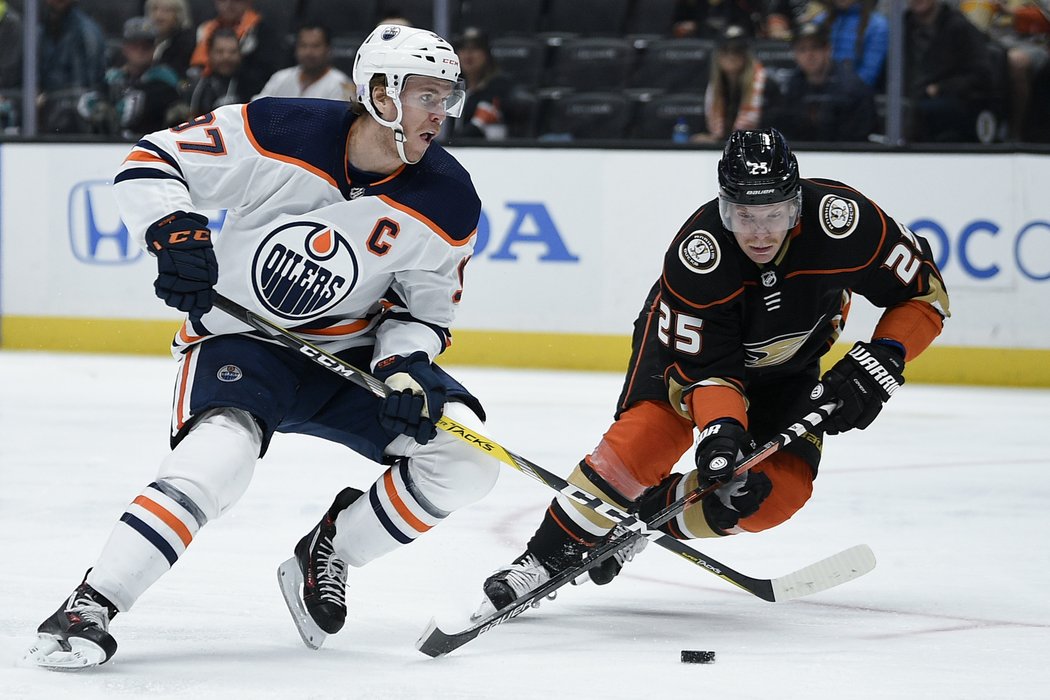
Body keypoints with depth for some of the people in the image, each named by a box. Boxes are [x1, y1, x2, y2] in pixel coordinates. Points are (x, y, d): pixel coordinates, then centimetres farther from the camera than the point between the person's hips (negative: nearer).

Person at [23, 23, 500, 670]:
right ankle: (87, 610, -25)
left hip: (352, 351, 4)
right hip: (242, 341, -4)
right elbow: (150, 163, -11)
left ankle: (332, 550, 10)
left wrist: (405, 365, -18)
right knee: (217, 459, -32)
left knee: (464, 458, -13)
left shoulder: (449, 203, -11)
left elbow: (426, 308, 2)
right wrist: (175, 231, -29)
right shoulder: (277, 134, -20)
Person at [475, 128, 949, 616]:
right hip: (689, 340, -3)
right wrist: (720, 428, -49)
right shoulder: (696, 256, -36)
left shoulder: (843, 220, -34)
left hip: (787, 366, 3)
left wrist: (881, 362, -32)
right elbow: (706, 366, -31)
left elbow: (925, 291, -21)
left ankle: (646, 519, 1)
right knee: (644, 438, -27)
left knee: (778, 492, -16)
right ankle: (547, 556, -16)